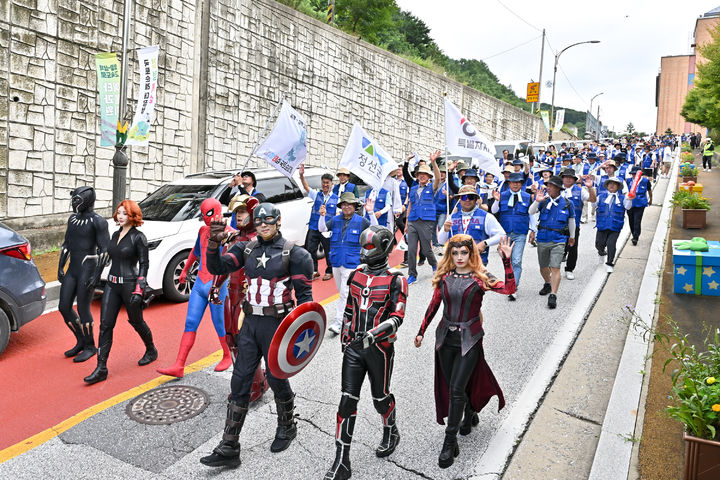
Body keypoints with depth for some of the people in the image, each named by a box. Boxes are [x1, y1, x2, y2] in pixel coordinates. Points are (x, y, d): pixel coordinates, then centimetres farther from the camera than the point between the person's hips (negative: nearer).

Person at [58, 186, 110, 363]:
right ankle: (81, 341, 26)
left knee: (83, 309, -2)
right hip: (72, 270, 8)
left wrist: (97, 275, -17)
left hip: (87, 270, -8)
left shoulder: (98, 221, -12)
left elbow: (104, 250, -14)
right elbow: (66, 244, 19)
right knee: (64, 307, 8)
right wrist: (60, 267, 14)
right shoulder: (73, 219, 11)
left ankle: (90, 346, 16)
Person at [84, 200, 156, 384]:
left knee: (136, 321, 10)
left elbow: (144, 264, -11)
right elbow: (112, 258, 19)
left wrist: (138, 290, -18)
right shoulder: (116, 235, 11)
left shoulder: (138, 237, -10)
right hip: (112, 285, 6)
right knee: (105, 325, 0)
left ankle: (151, 351, 35)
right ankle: (101, 369, 4)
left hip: (129, 284, -6)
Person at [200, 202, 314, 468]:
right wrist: (214, 243, -20)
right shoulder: (246, 249, 6)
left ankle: (286, 428, 38)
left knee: (276, 379, 9)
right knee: (239, 382, 5)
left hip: (277, 325, -4)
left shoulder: (293, 253, -8)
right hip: (250, 323, 5)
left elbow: (304, 294, -8)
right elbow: (217, 268, -4)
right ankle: (229, 448, 15)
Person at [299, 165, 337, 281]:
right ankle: (314, 271, 18)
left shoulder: (336, 199, 2)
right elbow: (306, 187, -6)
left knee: (328, 252, 7)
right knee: (310, 250, 3)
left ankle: (329, 271, 25)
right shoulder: (316, 195, 7)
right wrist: (301, 175, -22)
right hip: (313, 228, 2)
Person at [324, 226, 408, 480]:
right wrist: (345, 339, 21)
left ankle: (391, 434, 47)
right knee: (347, 401, 0)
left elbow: (396, 318, -17)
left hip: (379, 349, -4)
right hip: (353, 347, 4)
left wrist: (372, 334, -30)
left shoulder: (395, 281, -9)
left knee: (380, 398, 15)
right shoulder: (356, 275, 7)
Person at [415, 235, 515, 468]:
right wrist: (421, 332, 9)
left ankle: (450, 442, 8)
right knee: (450, 386, 15)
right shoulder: (444, 277, 1)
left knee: (456, 388, -7)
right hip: (446, 337, 4)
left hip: (469, 339, -4)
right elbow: (434, 305, 8)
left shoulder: (480, 278, -8)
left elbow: (509, 289, -19)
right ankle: (470, 414, 46)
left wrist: (506, 261, -27)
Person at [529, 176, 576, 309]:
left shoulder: (566, 203, 1)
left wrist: (571, 237, 24)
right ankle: (548, 284, 43)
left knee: (555, 268, -13)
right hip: (543, 239, 3)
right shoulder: (544, 201, 2)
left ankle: (553, 296, -13)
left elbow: (571, 221, 15)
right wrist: (537, 201, -26)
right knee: (543, 267, 16)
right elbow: (531, 212, -9)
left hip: (558, 240, -3)